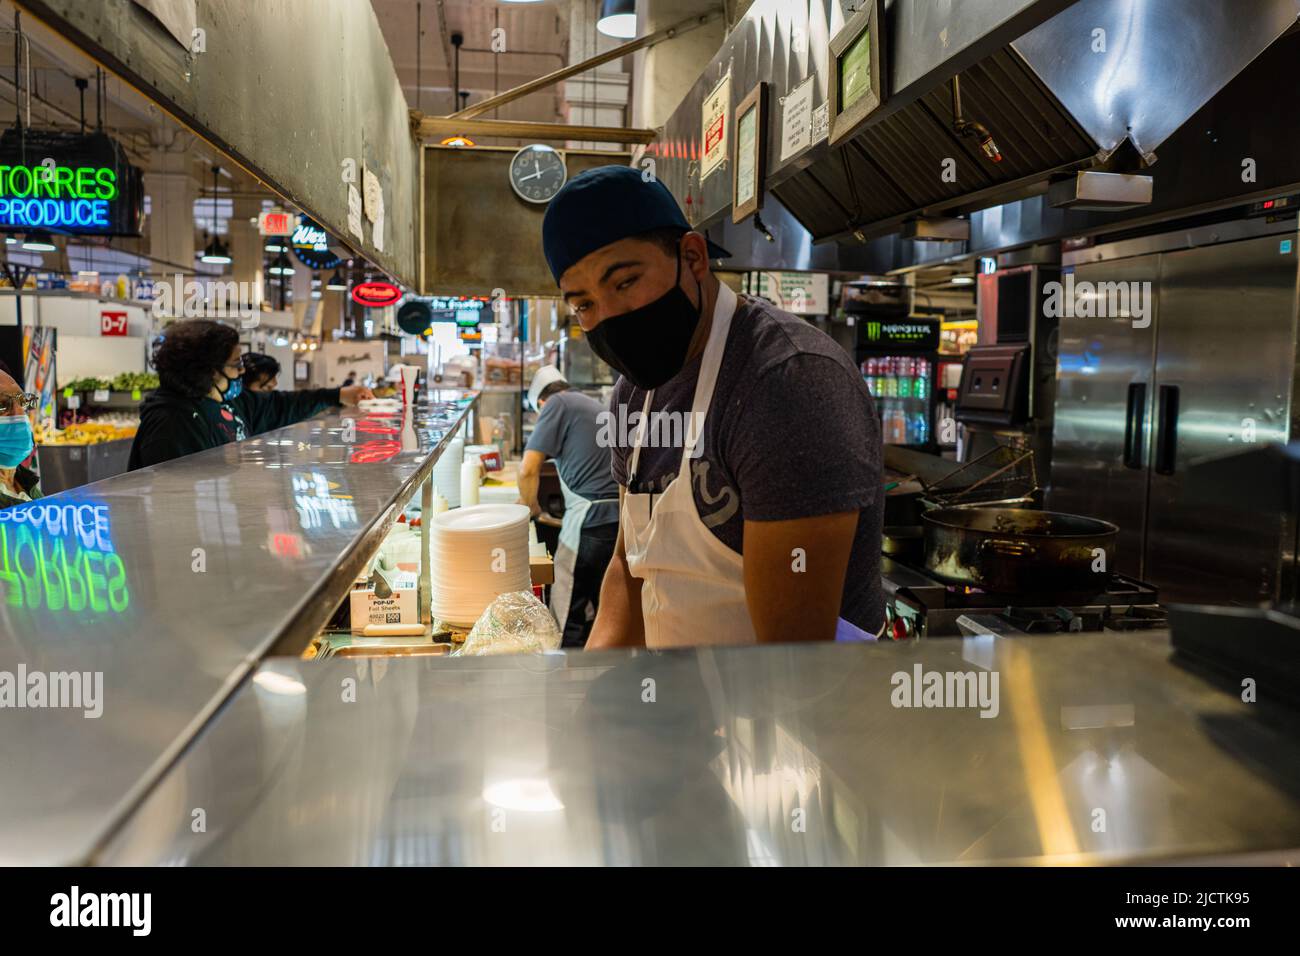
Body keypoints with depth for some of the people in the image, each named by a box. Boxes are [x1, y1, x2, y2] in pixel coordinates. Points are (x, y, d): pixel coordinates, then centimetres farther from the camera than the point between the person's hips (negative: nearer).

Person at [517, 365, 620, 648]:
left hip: (591, 519, -8)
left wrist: (532, 508, 11)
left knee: (566, 617, 1)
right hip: (623, 516, 8)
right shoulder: (596, 406, 25)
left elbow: (528, 470, -7)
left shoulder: (557, 403, 2)